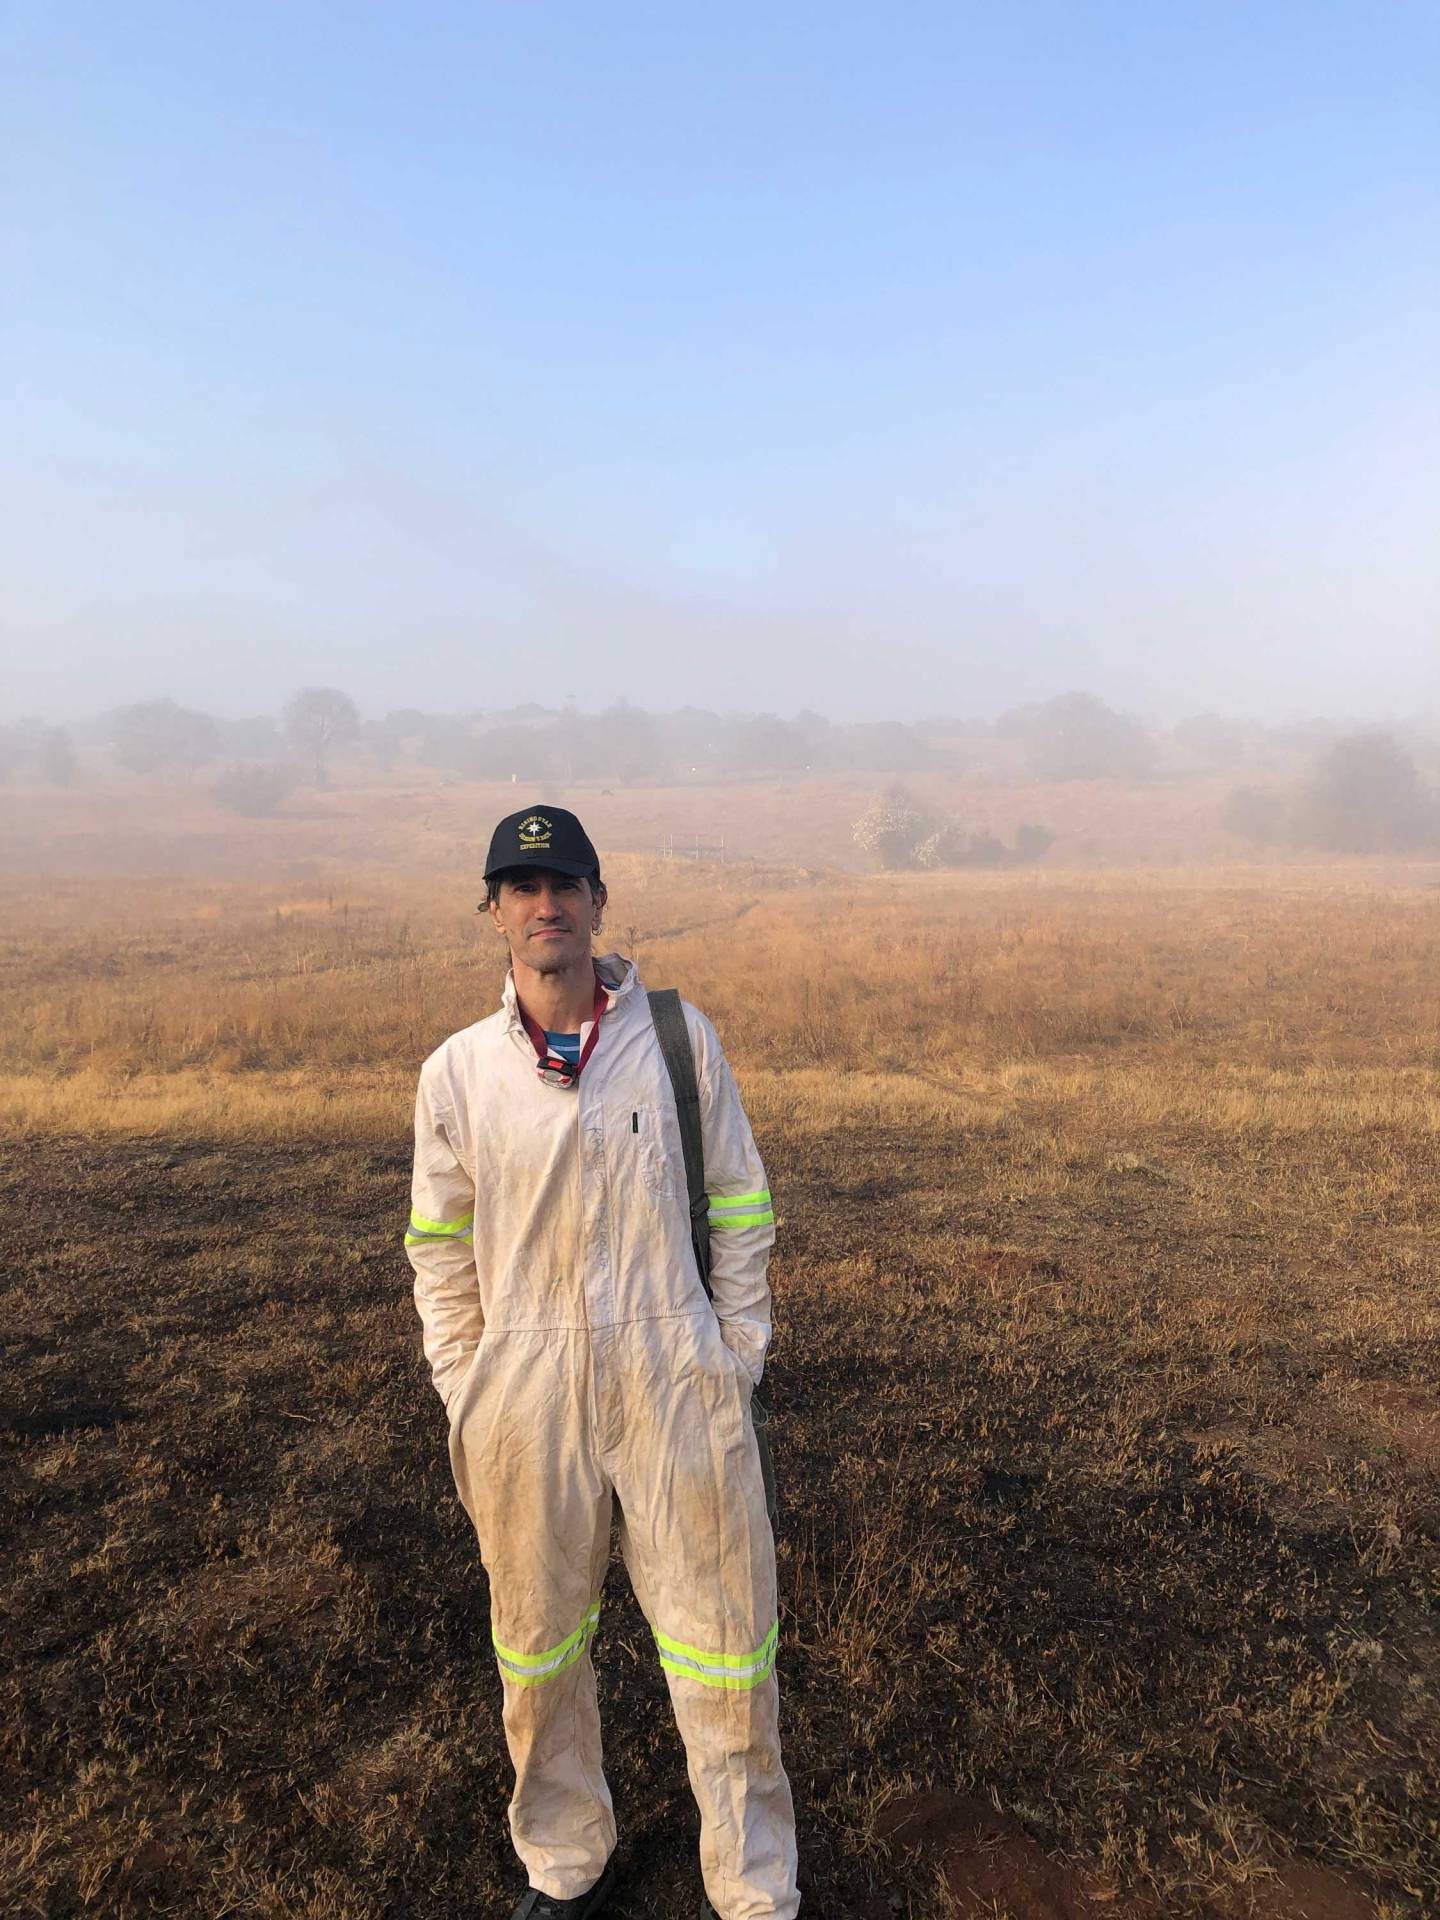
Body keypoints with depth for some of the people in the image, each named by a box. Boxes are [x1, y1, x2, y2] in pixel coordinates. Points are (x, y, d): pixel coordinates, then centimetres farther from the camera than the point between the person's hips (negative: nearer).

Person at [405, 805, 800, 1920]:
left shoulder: (678, 1036, -4)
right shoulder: (458, 1071, -2)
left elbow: (739, 1204, 3)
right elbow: (441, 1249, 7)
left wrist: (738, 1359, 1)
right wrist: (465, 1398, 6)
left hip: (677, 1379, -1)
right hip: (524, 1387, 1)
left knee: (720, 1632, 9)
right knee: (539, 1643, 18)